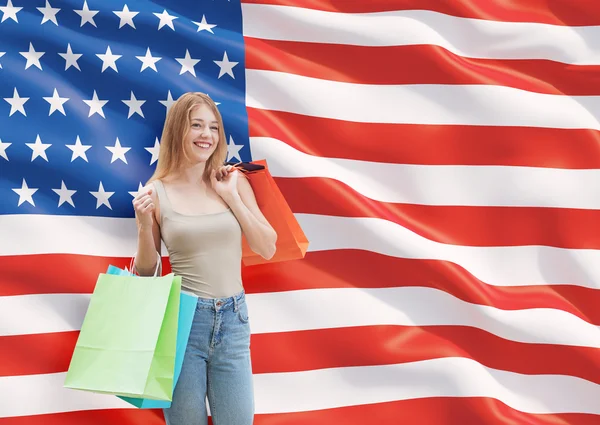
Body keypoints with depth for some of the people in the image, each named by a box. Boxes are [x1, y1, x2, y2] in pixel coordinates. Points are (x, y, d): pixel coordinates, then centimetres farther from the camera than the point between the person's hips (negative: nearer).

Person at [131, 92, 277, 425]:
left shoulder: (234, 181, 3)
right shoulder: (157, 191, -3)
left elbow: (267, 249, 0)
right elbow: (146, 272, 3)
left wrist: (232, 197, -6)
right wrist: (145, 225, -14)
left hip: (232, 319, 2)